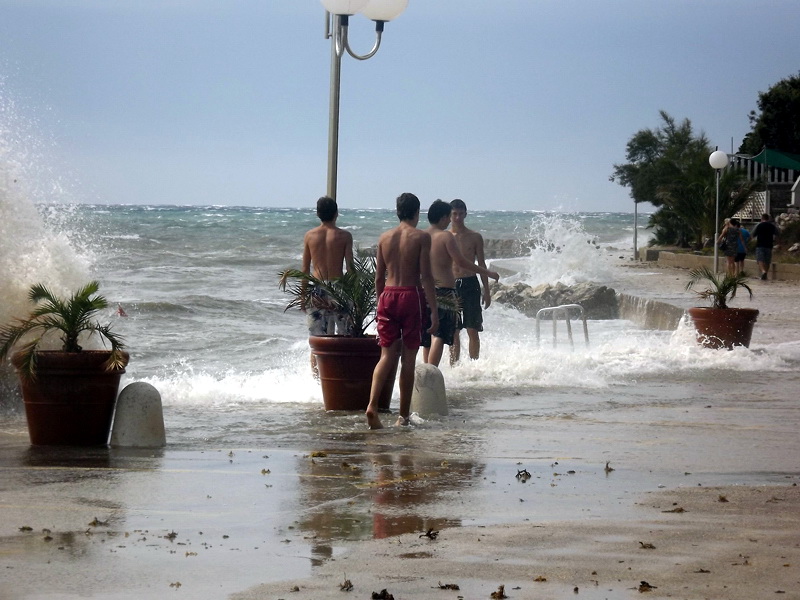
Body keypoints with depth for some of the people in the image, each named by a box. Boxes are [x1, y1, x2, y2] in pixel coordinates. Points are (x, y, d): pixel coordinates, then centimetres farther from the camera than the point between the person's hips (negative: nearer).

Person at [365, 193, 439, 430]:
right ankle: (403, 415, 9)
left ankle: (372, 404, -17)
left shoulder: (384, 237, 9)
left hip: (388, 295, 3)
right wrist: (434, 310, -8)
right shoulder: (421, 237, -4)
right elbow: (426, 276, -9)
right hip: (411, 295, -3)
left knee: (387, 355, 4)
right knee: (408, 357, 4)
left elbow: (379, 277, 11)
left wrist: (380, 305, 22)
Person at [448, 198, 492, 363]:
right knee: (453, 332, 4)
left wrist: (486, 291, 3)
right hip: (450, 285, 1)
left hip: (470, 284, -1)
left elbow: (481, 264, 7)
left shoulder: (475, 237, 5)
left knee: (472, 330, -2)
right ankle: (454, 366, 10)